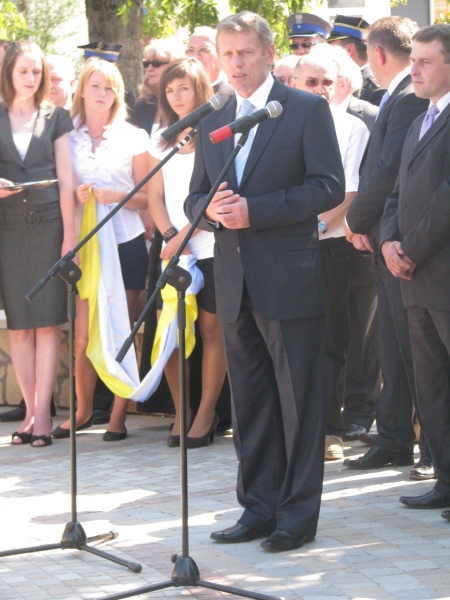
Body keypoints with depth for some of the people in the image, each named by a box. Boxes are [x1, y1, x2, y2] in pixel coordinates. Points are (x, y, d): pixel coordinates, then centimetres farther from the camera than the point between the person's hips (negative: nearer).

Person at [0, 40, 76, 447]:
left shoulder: (56, 118, 7)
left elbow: (66, 181, 3)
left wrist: (69, 236, -5)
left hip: (48, 225, -1)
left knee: (48, 322, -4)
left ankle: (42, 413, -4)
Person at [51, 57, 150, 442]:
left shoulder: (134, 139, 6)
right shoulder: (69, 138, 9)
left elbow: (146, 196, 4)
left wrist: (114, 196, -13)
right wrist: (75, 197, -8)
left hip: (126, 242, -1)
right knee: (84, 335, -3)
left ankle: (119, 416, 4)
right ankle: (83, 410, 13)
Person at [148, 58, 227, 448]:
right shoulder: (163, 142, 16)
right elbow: (155, 198, 12)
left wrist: (185, 235, -13)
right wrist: (170, 235, -5)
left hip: (210, 247, -5)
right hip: (172, 249, 5)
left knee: (211, 328, -3)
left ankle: (207, 412, 3)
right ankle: (181, 411, 9)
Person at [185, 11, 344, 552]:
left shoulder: (307, 110, -2)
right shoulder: (211, 123, 15)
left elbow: (328, 187, -10)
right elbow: (195, 198, 18)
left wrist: (254, 211, -17)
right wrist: (211, 210, -7)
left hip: (289, 278, -6)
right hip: (234, 283, 6)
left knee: (299, 400, -1)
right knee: (249, 401, 10)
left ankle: (298, 513, 5)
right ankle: (259, 507, 18)